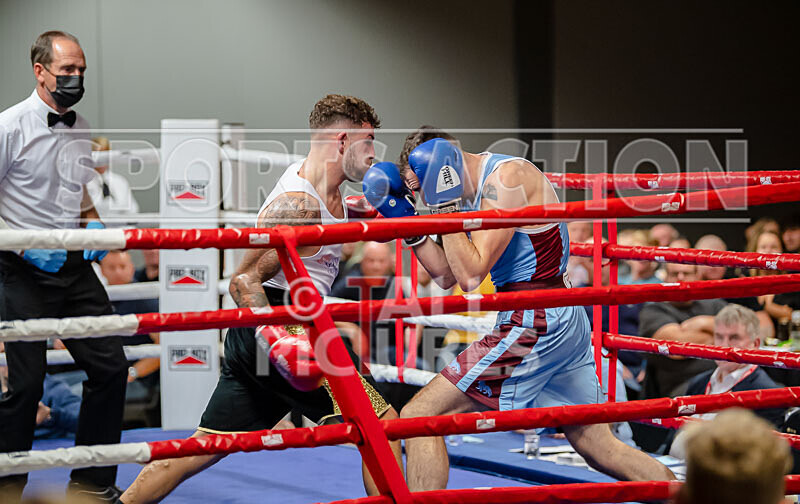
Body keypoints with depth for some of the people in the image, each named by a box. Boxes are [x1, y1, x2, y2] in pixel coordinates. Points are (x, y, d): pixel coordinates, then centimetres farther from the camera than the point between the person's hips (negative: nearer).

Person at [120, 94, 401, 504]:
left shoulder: (311, 176, 11)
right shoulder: (300, 204, -17)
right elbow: (244, 281, -20)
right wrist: (276, 339, -31)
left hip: (260, 333, 10)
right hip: (282, 327, -10)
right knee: (381, 425, -6)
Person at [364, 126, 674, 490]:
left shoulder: (506, 177, -14)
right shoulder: (476, 189, 15)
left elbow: (471, 275, -21)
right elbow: (446, 275, 17)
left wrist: (444, 204, -16)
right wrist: (408, 224, 8)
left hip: (533, 325, -11)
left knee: (418, 417, -10)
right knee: (599, 446, 16)